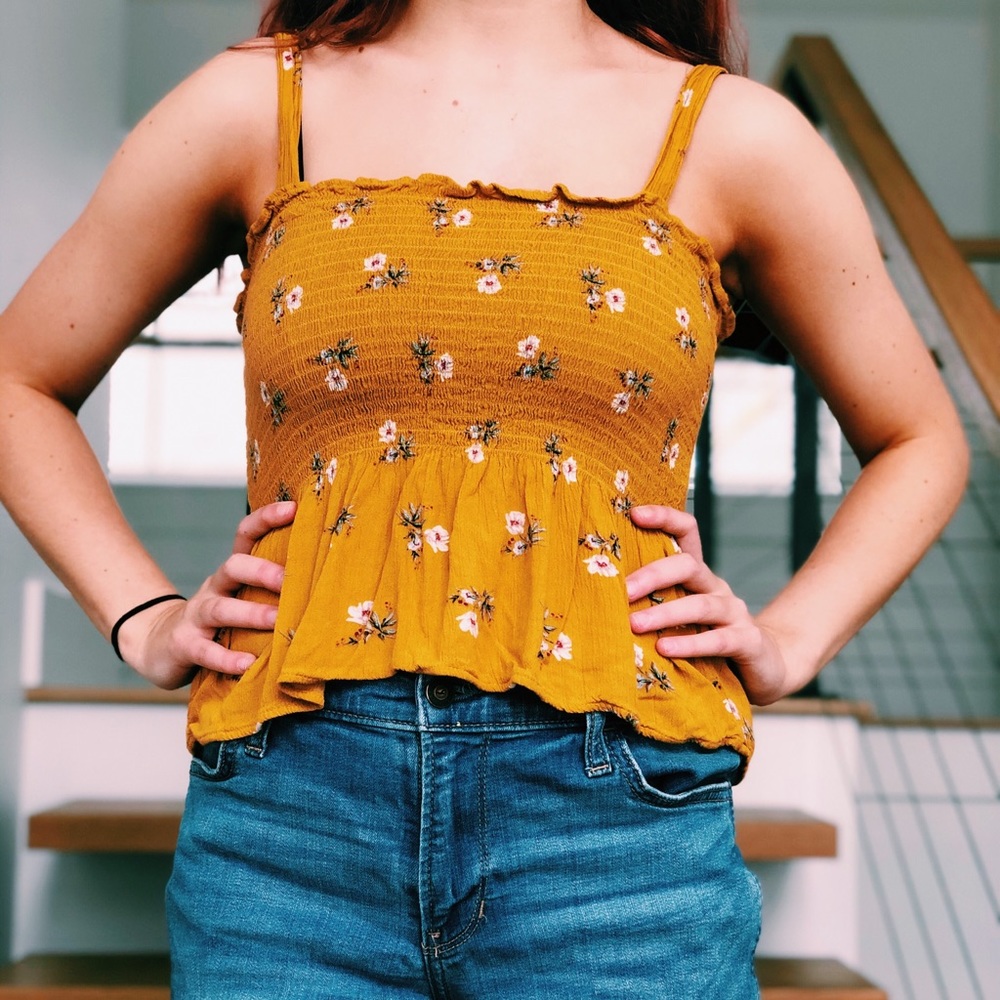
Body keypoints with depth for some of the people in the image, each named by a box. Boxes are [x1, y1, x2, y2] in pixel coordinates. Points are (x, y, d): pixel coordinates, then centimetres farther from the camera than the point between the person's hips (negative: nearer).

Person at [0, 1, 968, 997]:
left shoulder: (733, 133, 7)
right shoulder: (254, 104, 7)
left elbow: (918, 443, 18)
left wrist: (784, 643, 5)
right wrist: (144, 620, 7)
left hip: (613, 812, 0)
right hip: (287, 797, 1)